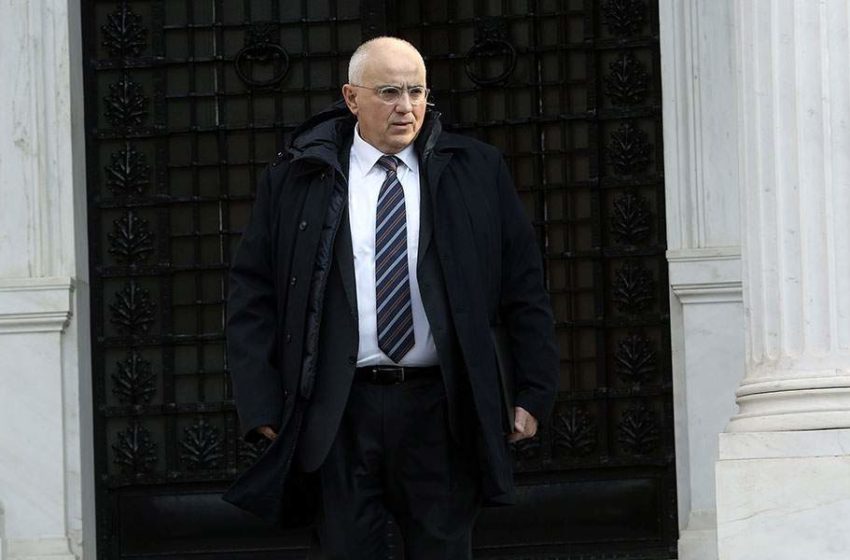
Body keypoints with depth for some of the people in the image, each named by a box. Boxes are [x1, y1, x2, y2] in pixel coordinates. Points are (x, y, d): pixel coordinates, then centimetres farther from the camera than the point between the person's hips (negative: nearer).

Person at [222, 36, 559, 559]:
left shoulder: (477, 171, 7)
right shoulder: (294, 180, 5)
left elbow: (525, 287, 9)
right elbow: (252, 295, 5)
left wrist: (536, 393, 4)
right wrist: (261, 405, -3)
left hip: (440, 405, 1)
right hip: (338, 413, 0)